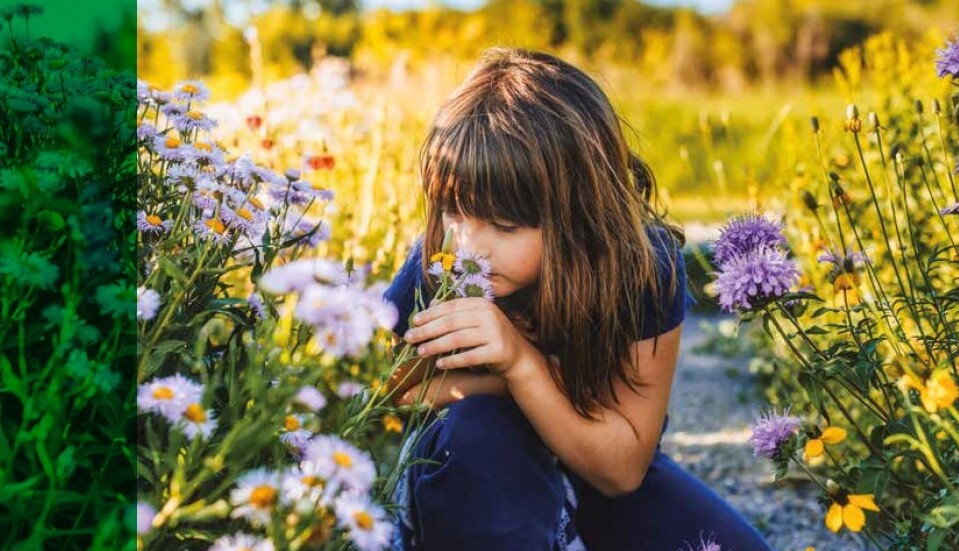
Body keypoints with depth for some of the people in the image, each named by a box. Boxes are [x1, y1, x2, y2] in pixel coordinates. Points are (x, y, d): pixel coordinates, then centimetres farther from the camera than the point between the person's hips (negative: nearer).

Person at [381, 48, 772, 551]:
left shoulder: (643, 267, -23)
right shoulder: (435, 264, -22)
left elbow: (622, 470, -21)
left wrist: (523, 363, -37)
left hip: (601, 484, 1)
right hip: (471, 481, -1)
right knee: (472, 424, -32)